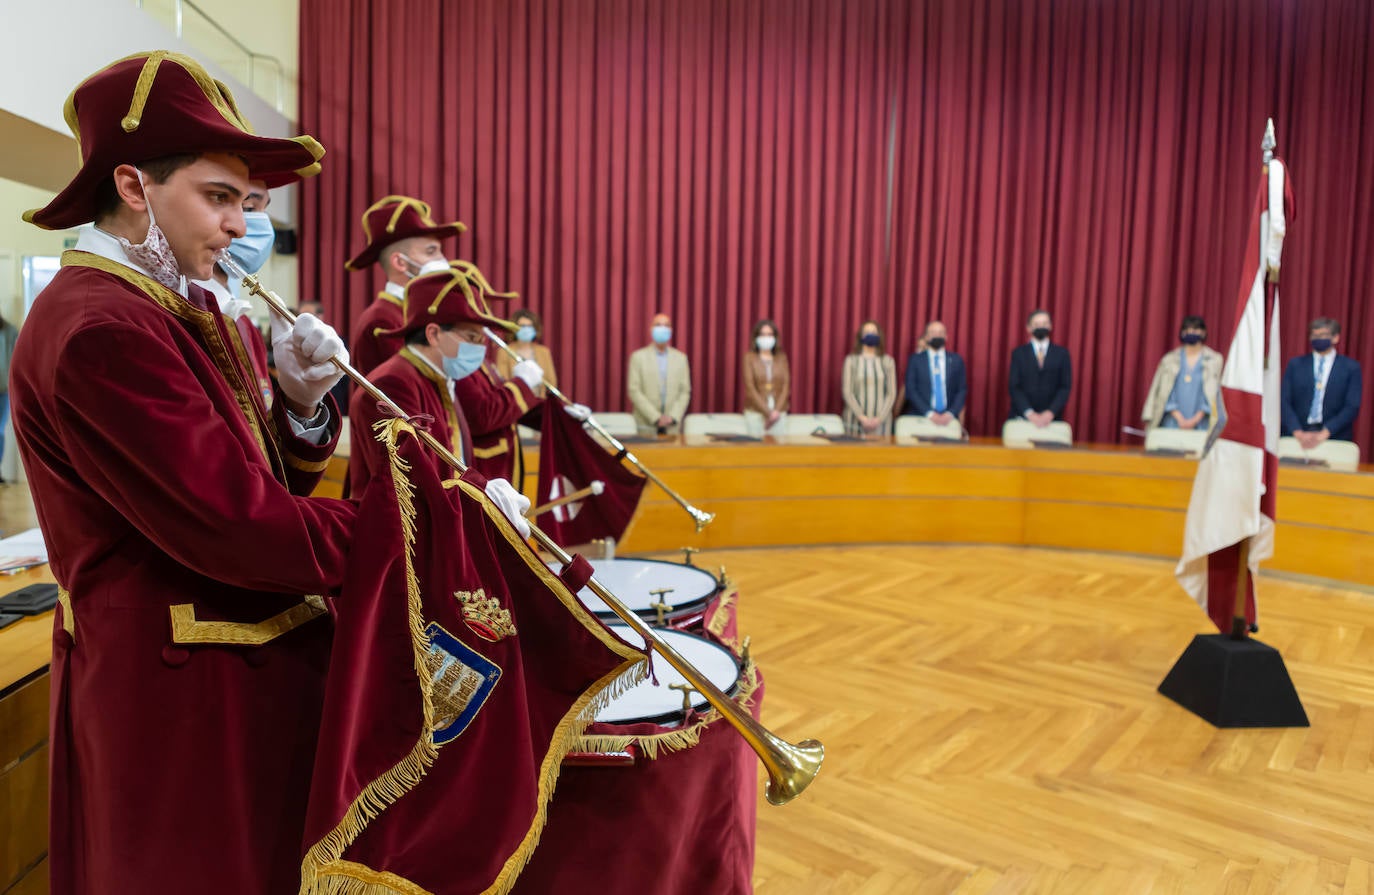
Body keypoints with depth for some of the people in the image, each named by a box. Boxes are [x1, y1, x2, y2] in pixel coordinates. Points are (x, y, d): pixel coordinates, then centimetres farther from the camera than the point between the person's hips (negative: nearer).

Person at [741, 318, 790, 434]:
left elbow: (786, 386, 3)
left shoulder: (782, 357, 8)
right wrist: (768, 413, -13)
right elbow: (750, 388, -8)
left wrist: (776, 411, -11)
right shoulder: (749, 357, -1)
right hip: (755, 412, -2)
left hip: (779, 412, 2)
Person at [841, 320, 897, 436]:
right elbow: (847, 392, -2)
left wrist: (879, 418, -8)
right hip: (856, 420, -1)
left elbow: (892, 393, 4)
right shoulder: (851, 360, 3)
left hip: (880, 420, 1)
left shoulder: (888, 361, 7)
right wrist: (861, 417, -12)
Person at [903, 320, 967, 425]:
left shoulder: (956, 360, 8)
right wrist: (929, 413, -14)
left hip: (948, 420, 1)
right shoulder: (915, 360, 3)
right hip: (920, 418, -1)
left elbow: (962, 390, 5)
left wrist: (951, 413, -10)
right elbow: (911, 390, -4)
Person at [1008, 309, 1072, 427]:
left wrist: (1051, 413, -12)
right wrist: (1029, 413, -14)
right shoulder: (1018, 353, 5)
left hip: (1051, 419, 0)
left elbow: (1065, 387, 2)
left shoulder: (1062, 353, 7)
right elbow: (1014, 387, -1)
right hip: (1022, 417, 0)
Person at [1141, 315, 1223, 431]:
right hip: (1173, 423, 1)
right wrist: (1179, 418, -9)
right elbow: (1166, 392, 3)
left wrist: (1196, 419, -11)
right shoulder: (1170, 360, 7)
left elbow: (1212, 393, 0)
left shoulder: (1214, 360, 6)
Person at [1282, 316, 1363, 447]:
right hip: (1296, 438, 1)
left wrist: (1324, 433, -13)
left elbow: (1352, 407, 0)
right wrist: (1298, 432, -12)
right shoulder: (1295, 364, 11)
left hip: (1335, 437, 0)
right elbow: (1284, 402, 3)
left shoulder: (1351, 367, 8)